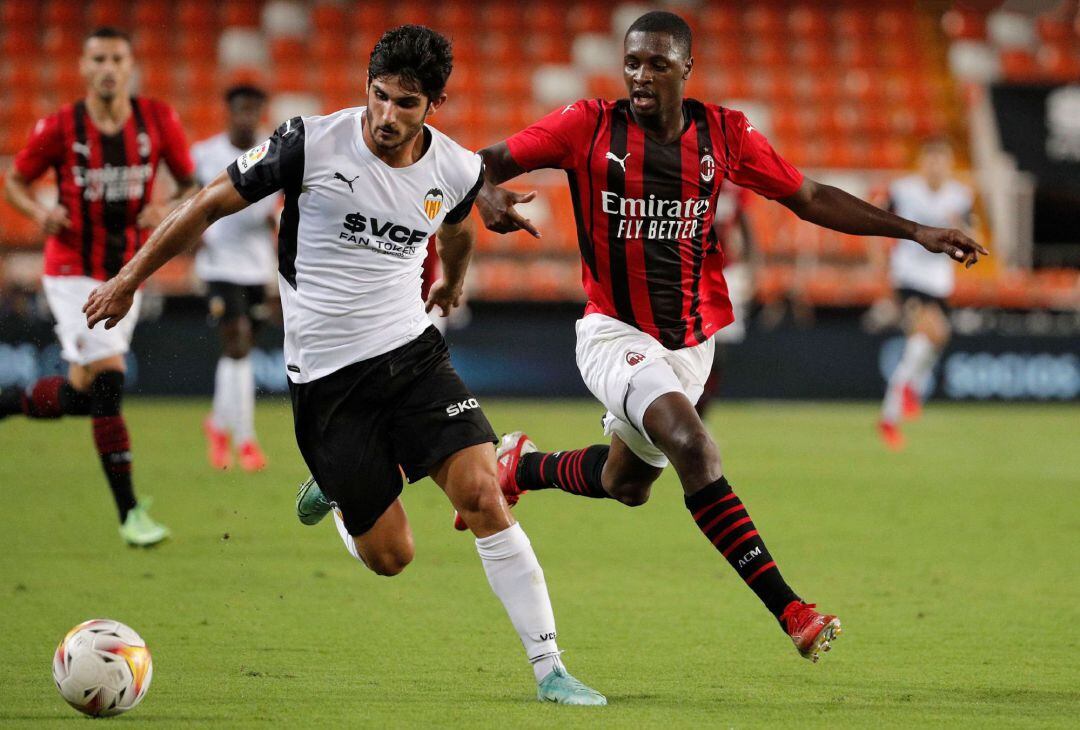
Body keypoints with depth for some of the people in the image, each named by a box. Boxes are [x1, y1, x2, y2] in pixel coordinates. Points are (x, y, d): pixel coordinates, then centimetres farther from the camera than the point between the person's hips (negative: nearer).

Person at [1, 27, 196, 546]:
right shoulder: (59, 128, -10)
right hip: (73, 273, -4)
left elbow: (190, 185, 6)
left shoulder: (158, 120, -4)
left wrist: (169, 210, -16)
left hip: (126, 276, 4)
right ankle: (129, 513, -12)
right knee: (108, 379, -17)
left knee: (80, 395, 9)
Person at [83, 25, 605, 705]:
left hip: (413, 353, 2)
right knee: (390, 556, -2)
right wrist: (129, 280, 4)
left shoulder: (457, 171, -3)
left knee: (484, 495, -17)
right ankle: (336, 488, 33)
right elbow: (211, 205, -2)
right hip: (326, 379, -2)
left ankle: (549, 668, -10)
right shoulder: (313, 143, -13)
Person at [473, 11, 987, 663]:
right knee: (693, 446, -29)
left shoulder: (726, 134, -3)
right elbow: (490, 161, -7)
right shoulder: (590, 126, -11)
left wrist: (917, 232, 2)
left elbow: (810, 198, 7)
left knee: (626, 485, 20)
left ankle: (523, 466, 51)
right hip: (616, 333, -5)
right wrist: (488, 195, -32)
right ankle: (788, 609, -32)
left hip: (691, 341, 5)